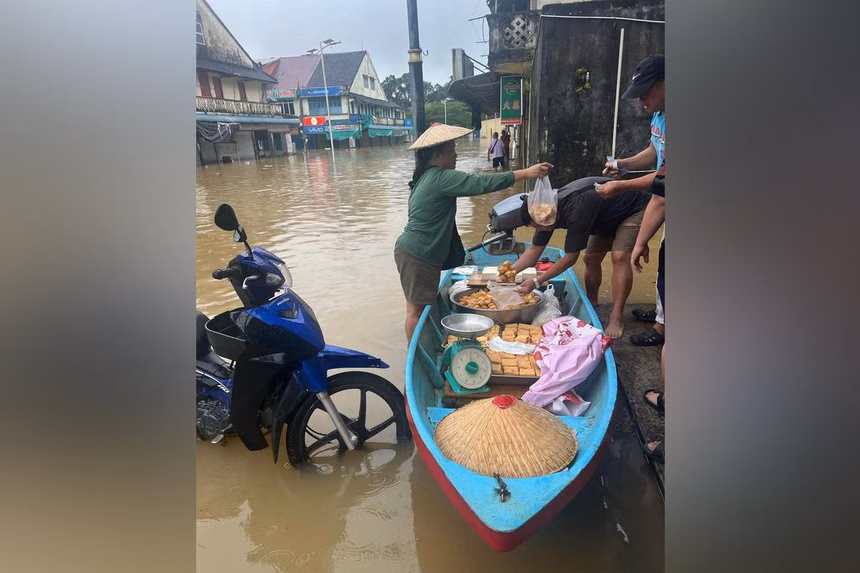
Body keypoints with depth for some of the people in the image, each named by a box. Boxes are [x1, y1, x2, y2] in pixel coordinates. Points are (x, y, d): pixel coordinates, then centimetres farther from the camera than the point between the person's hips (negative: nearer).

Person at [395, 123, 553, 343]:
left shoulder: (428, 177, 12)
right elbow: (483, 183, -26)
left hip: (413, 252, 10)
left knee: (416, 308, 17)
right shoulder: (441, 178, -19)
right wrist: (526, 173, -23)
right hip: (418, 257, -10)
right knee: (417, 310, 1)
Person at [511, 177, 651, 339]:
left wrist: (537, 282, -29)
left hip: (636, 208, -8)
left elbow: (570, 258, -32)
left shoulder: (576, 211, -40)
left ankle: (617, 318, -19)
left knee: (620, 257, -23)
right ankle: (591, 304, 21)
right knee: (591, 258, 3)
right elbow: (534, 250, -7)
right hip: (610, 216, 8)